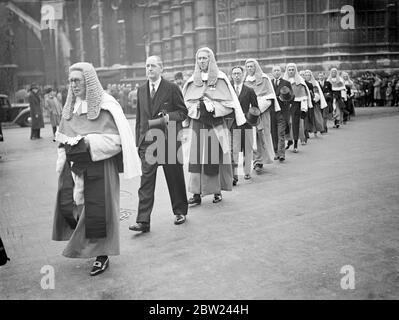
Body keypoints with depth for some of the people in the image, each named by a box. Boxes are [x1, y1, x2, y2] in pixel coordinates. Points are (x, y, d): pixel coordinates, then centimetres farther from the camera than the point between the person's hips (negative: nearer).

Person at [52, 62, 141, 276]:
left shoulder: (106, 106, -10)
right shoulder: (70, 106, 9)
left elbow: (117, 139, -12)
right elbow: (62, 135, 21)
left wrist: (88, 142, -19)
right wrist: (67, 144, 2)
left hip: (99, 165, -5)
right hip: (74, 165, 6)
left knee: (97, 209, -2)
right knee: (67, 206, 0)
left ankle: (102, 256, 16)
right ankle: (83, 242, 27)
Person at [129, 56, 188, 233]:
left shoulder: (172, 88, -3)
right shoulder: (141, 90, 11)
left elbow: (183, 112, 1)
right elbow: (139, 117, 16)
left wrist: (168, 117, -18)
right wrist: (139, 140, 11)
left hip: (169, 140, -3)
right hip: (147, 142, 3)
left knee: (175, 177, 9)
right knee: (146, 180, -4)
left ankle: (180, 211, 29)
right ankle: (143, 221, -5)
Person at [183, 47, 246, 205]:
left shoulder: (220, 78, 2)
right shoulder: (192, 80, 10)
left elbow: (229, 101, -1)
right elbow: (186, 102, 11)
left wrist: (213, 106, -13)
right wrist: (196, 106, -7)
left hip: (216, 123, -2)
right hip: (197, 123, 2)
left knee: (215, 158, 1)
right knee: (196, 158, -1)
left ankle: (217, 191, 13)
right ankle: (196, 193, 2)